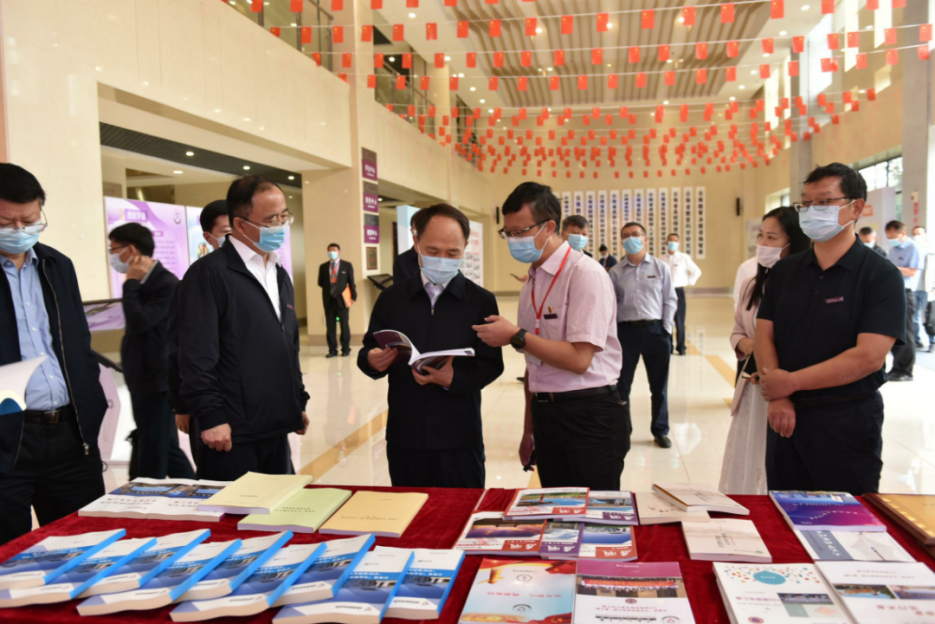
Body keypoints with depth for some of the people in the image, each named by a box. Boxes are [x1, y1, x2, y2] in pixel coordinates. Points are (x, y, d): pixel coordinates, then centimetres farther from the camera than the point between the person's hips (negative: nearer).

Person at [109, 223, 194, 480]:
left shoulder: (167, 284, -18)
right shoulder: (141, 282, 10)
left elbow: (138, 322, -27)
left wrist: (131, 283, -18)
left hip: (156, 384, -10)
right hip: (144, 382, 10)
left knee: (152, 461, -1)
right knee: (167, 449, 19)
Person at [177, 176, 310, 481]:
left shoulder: (280, 275, 16)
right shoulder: (209, 273, -10)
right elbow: (196, 355, -15)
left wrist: (299, 402, 19)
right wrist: (210, 416, -17)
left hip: (276, 429, 7)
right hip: (231, 433, -7)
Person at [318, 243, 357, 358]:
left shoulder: (347, 265, 3)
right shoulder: (323, 266, 9)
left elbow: (351, 282, 0)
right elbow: (320, 283, 13)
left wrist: (353, 297, -5)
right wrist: (328, 287, 1)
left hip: (342, 299, -2)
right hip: (329, 300, 2)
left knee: (344, 325, 5)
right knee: (330, 326, 3)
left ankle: (346, 349, 13)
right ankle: (332, 350, 9)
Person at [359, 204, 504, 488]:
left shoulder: (481, 301, -1)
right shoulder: (392, 297, 6)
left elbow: (491, 365, -7)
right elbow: (368, 352, 7)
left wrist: (454, 378, -24)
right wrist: (372, 361, -16)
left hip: (460, 439, -2)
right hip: (404, 437, 2)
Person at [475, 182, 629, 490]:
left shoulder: (586, 274, -13)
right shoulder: (531, 284, 11)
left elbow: (579, 359, -20)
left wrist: (516, 336, -16)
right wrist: (530, 428, 18)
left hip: (588, 415, -7)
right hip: (545, 414, 7)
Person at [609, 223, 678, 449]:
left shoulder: (660, 267, 4)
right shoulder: (616, 272, 2)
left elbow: (670, 300, 4)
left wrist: (666, 329, -4)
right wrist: (612, 334, -7)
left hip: (656, 330, 1)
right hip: (626, 331, 0)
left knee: (659, 385, 11)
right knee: (621, 384, 6)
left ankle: (660, 430, 26)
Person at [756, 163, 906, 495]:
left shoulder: (880, 275, -8)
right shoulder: (785, 271, 7)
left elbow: (869, 356, -18)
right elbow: (764, 334, 1)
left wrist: (791, 382, -16)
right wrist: (777, 397, -13)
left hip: (848, 420, -4)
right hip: (786, 415, 5)